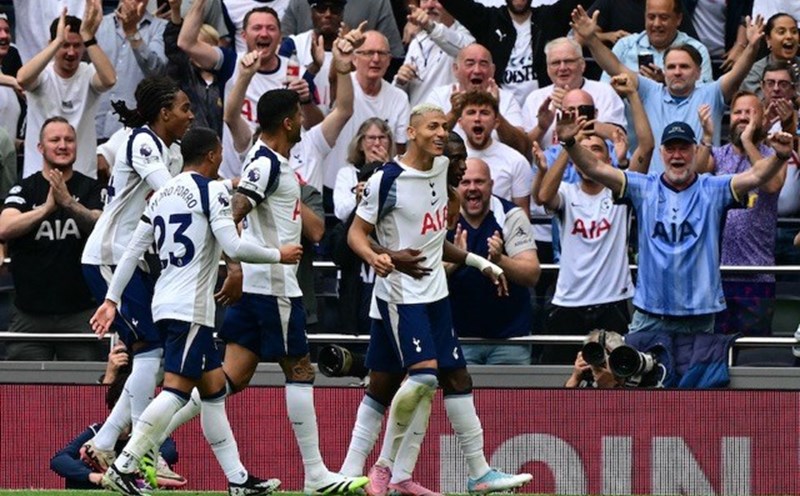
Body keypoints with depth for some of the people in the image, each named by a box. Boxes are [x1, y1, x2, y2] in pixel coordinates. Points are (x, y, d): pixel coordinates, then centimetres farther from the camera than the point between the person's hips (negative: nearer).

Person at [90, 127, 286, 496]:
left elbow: (132, 251, 15)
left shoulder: (162, 194, 16)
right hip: (190, 307, -9)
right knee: (177, 389, -13)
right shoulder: (212, 190, -7)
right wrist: (278, 255, -1)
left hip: (166, 304, 9)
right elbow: (234, 248, -16)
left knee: (214, 387, 13)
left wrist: (111, 300, 18)